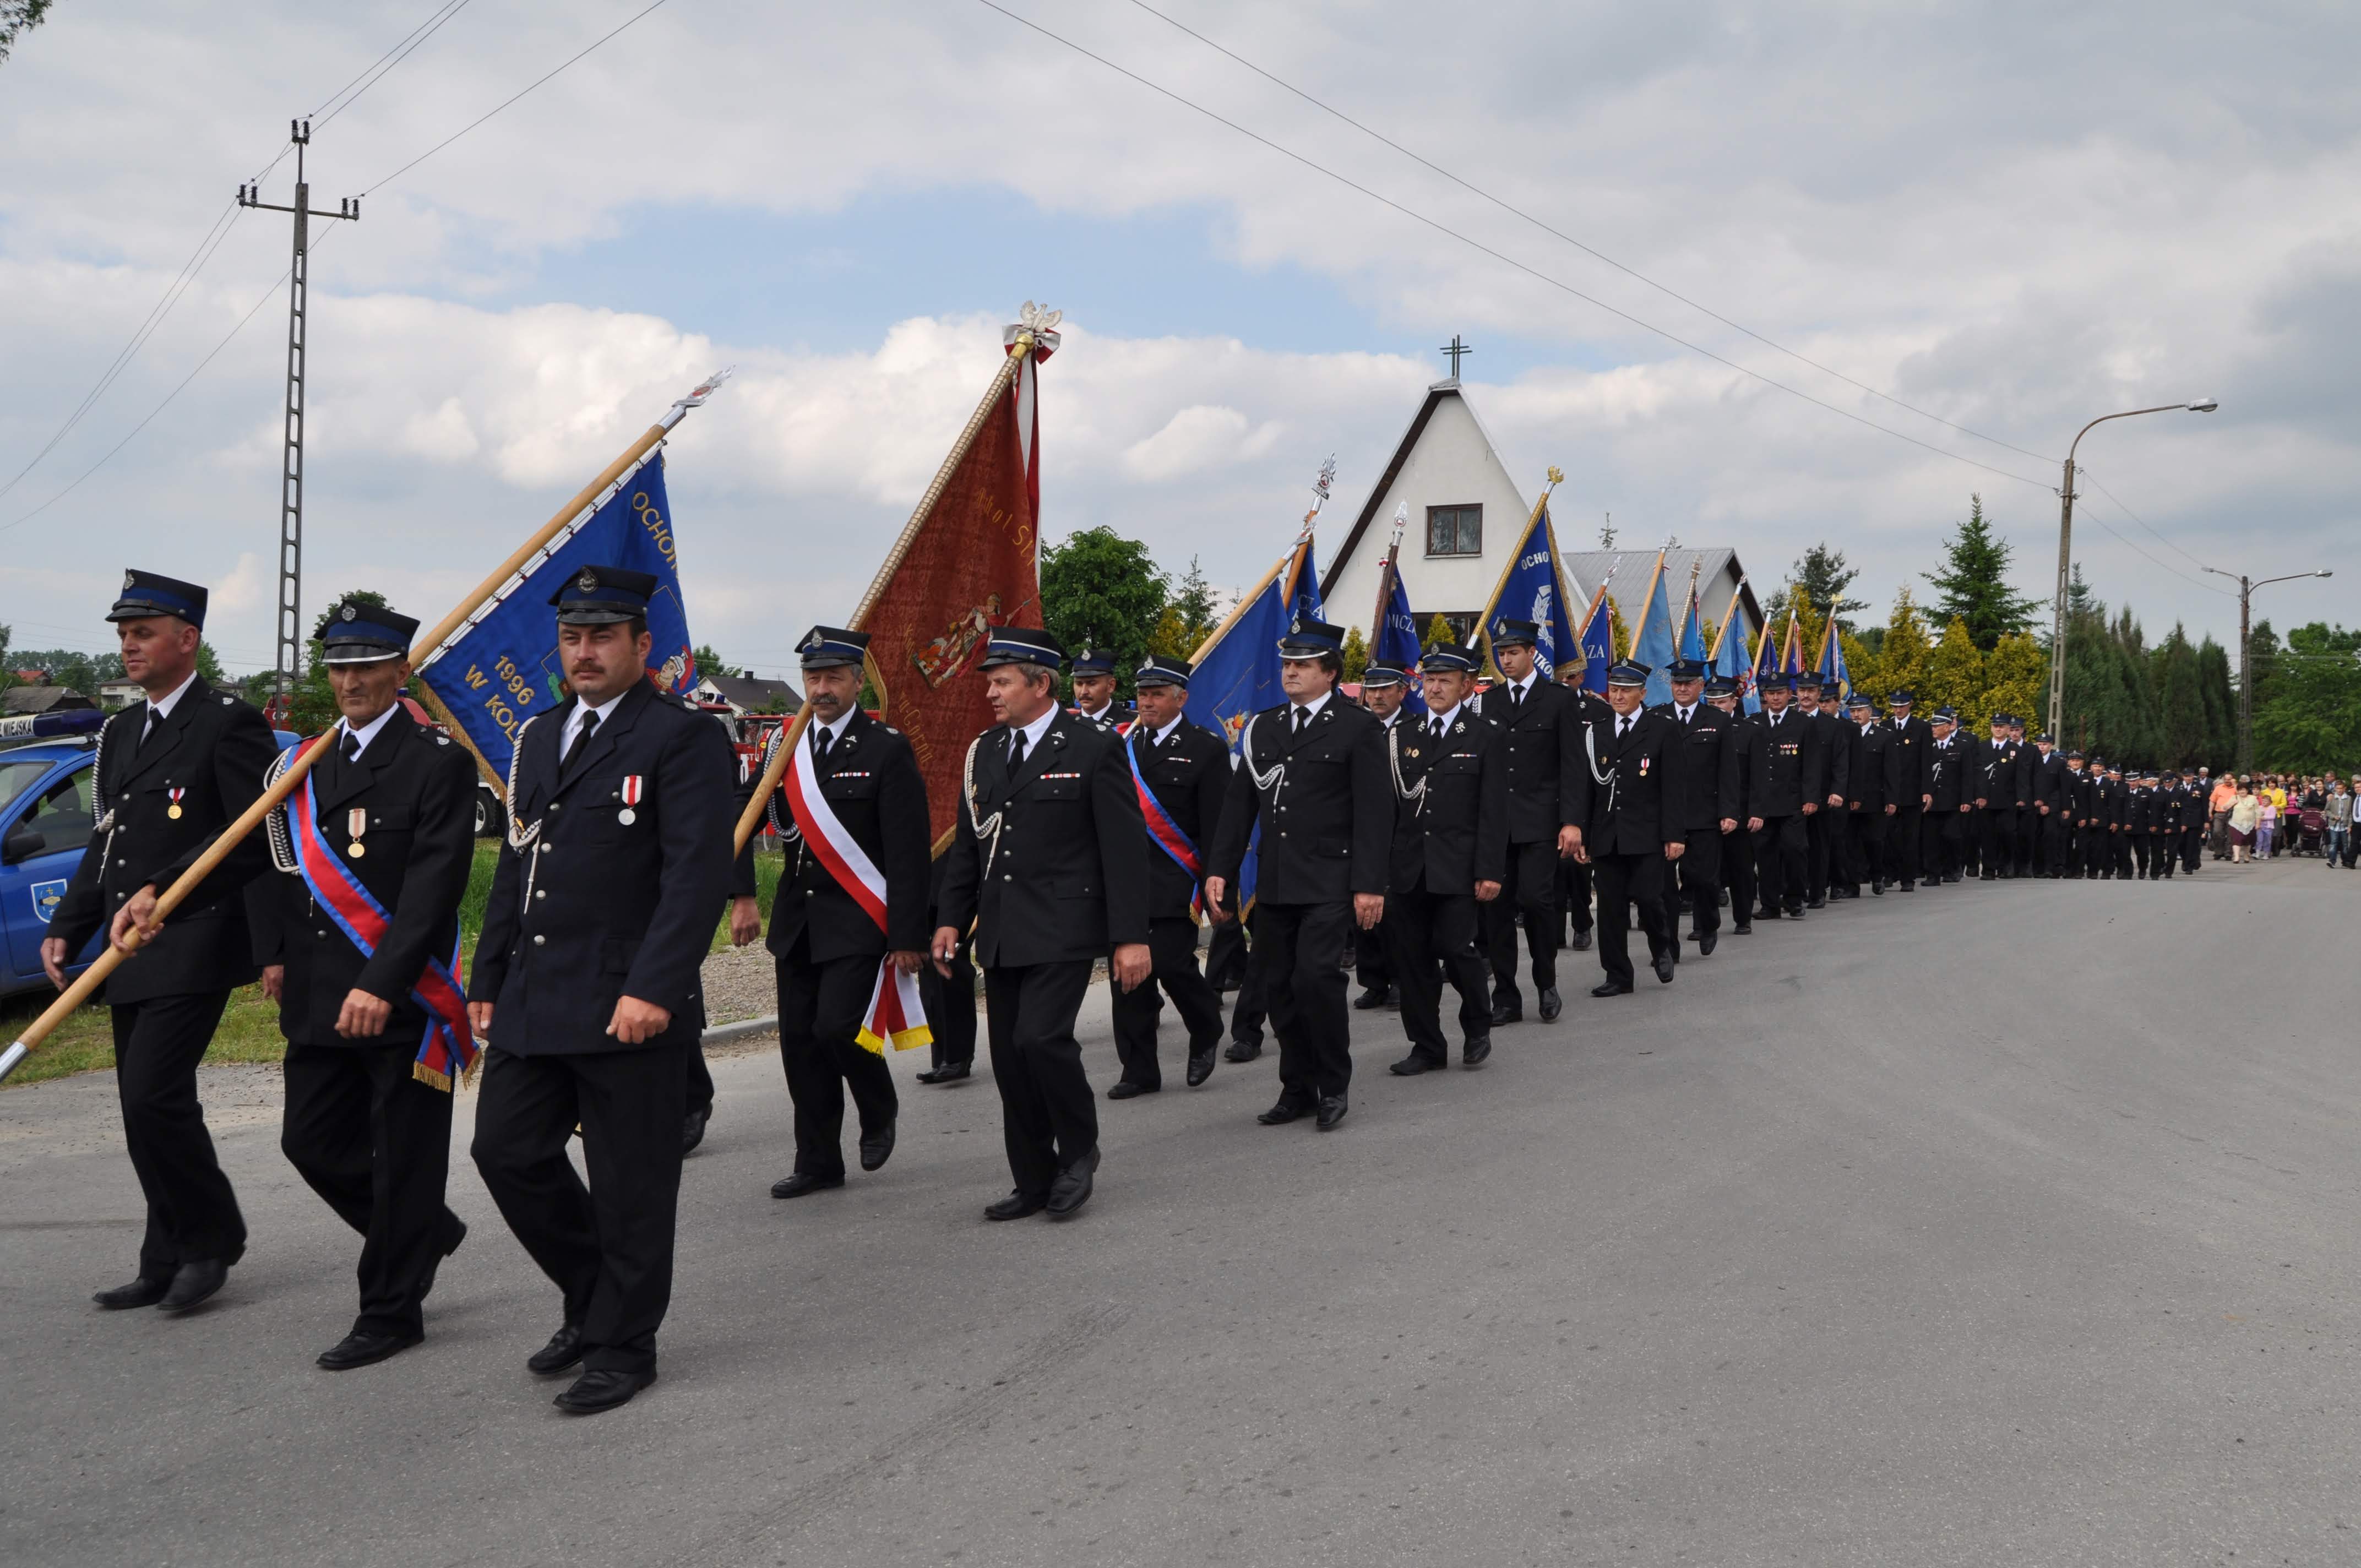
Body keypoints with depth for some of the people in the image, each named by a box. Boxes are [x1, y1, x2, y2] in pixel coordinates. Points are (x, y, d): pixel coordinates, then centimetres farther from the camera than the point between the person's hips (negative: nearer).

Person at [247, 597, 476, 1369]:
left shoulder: (438, 762, -10)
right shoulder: (308, 761, 12)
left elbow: (434, 886, -17)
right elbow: (273, 861, 19)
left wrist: (382, 986, -23)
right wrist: (275, 952, 7)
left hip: (403, 999, -7)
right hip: (320, 1000, 7)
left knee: (403, 1159, 2)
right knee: (312, 1141, 12)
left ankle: (391, 1313, 15)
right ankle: (425, 1233, 34)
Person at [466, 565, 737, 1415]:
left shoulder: (684, 736, -7)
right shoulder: (538, 737, 17)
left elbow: (699, 873, -15)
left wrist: (654, 989, -22)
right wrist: (487, 980, 17)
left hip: (627, 1004, -7)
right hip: (533, 1002, 8)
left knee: (630, 1184, 1)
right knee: (507, 1151, 9)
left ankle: (622, 1346, 17)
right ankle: (593, 1298, 29)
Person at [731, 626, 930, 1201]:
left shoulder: (887, 749, -8)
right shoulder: (784, 744, 8)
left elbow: (909, 851, -10)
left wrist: (908, 936, -14)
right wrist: (742, 895, 5)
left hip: (858, 921, -5)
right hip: (796, 917, 6)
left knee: (837, 1026, -16)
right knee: (800, 1039, 6)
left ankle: (880, 1110, 15)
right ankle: (818, 1164, 18)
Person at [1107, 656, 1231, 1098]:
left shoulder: (1205, 748, -2)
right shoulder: (1122, 744, 12)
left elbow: (1216, 824, -5)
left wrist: (1211, 886, -10)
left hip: (1174, 884, -5)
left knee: (1171, 964, -10)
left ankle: (1205, 1032, 20)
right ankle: (1139, 1070, 12)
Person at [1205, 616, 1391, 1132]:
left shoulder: (1358, 728, -2)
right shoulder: (1262, 729, 13)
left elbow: (1374, 812, -6)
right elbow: (1239, 804, 14)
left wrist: (1369, 884, -12)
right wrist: (1221, 869, 6)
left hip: (1329, 882, -5)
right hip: (1274, 882, 5)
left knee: (1317, 975, -15)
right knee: (1279, 986, 7)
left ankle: (1333, 1085, 2)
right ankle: (1298, 1087, 19)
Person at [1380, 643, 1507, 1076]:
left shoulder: (1488, 737, 1)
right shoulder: (1401, 736, 11)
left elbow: (1494, 810, -4)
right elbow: (1387, 805, 10)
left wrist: (1490, 871, -11)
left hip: (1457, 869, -4)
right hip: (1408, 870, 4)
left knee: (1455, 947, -10)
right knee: (1412, 958, 4)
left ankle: (1478, 1025, 17)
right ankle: (1427, 1047, 15)